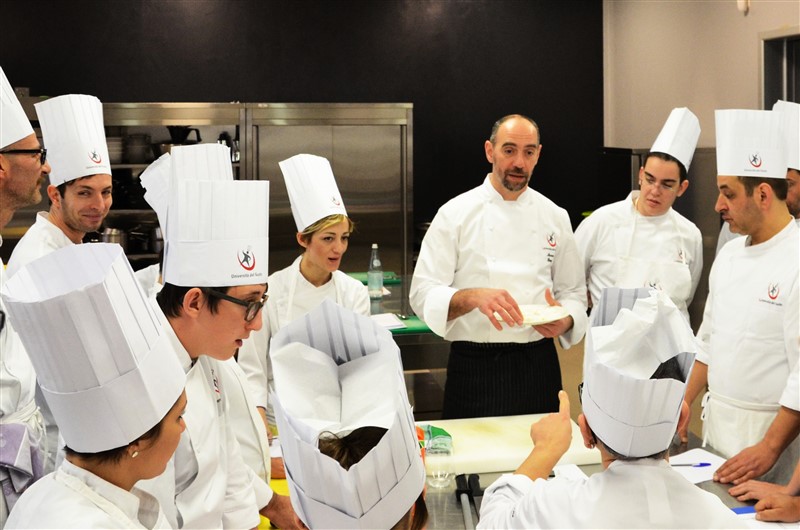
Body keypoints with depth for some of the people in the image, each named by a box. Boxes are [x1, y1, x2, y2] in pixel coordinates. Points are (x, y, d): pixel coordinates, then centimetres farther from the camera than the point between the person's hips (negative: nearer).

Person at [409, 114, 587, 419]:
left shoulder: (555, 217, 8)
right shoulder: (456, 213, -2)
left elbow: (573, 292, 14)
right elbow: (423, 295, -7)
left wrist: (565, 321, -9)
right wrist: (473, 297, -25)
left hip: (538, 366, 3)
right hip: (474, 368, -3)